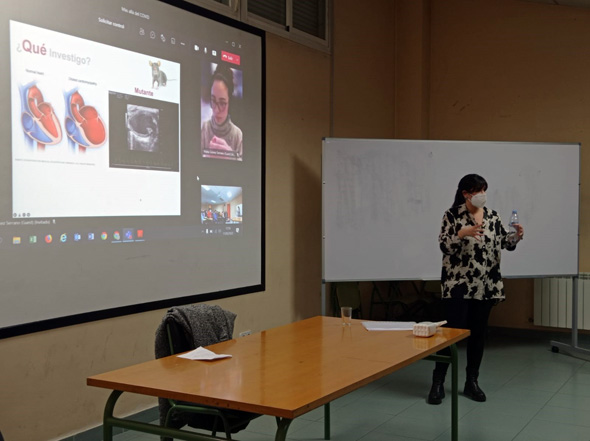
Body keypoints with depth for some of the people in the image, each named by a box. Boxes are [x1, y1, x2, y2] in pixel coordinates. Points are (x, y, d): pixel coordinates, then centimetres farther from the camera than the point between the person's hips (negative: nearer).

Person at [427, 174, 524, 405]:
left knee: (478, 333, 9)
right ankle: (438, 382, 3)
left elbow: (504, 242, 10)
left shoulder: (492, 216, 8)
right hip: (458, 284, -5)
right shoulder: (452, 215, -5)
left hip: (485, 285, 5)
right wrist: (463, 233, -27)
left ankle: (472, 381, 20)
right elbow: (444, 245, -12)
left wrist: (517, 236, -10)